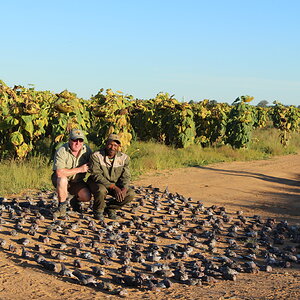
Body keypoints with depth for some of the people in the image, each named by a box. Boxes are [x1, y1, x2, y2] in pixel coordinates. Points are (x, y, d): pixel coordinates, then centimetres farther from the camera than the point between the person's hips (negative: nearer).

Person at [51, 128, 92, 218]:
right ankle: (62, 207, -18)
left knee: (87, 196, -21)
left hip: (77, 181, 3)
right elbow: (59, 172, -31)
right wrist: (79, 169, -26)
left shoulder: (87, 150, -7)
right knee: (62, 178, -37)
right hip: (61, 180, -3)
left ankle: (75, 201, 16)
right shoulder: (61, 151, -22)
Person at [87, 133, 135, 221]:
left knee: (131, 194, -17)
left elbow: (125, 177, -5)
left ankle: (110, 208, 5)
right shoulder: (96, 156, -18)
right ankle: (98, 211, -6)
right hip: (97, 182, -4)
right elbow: (96, 175, -25)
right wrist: (114, 187, -33)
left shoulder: (124, 158, -6)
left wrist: (124, 189, -28)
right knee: (101, 190, -38)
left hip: (115, 183, 4)